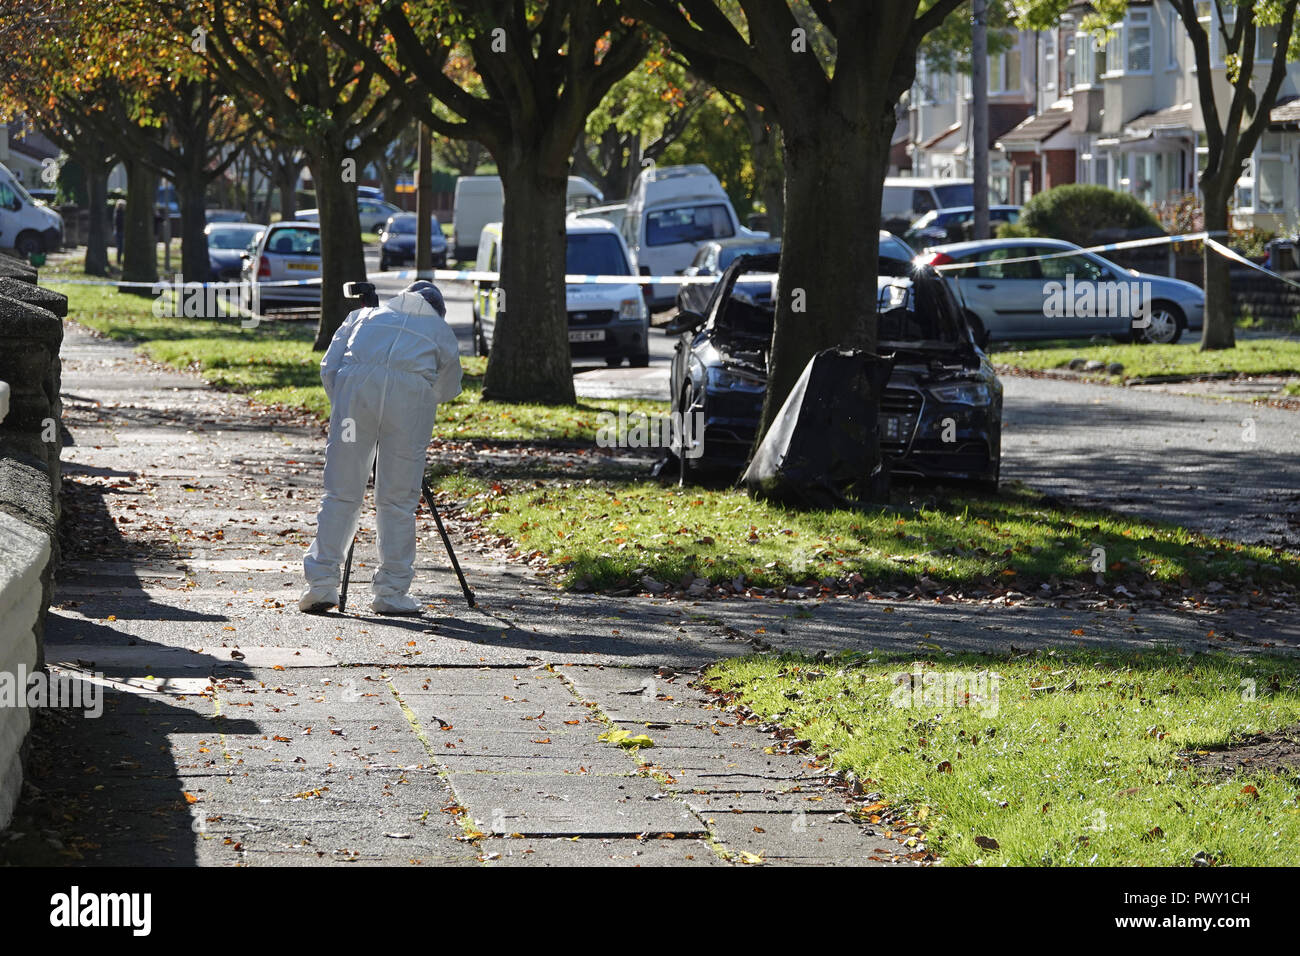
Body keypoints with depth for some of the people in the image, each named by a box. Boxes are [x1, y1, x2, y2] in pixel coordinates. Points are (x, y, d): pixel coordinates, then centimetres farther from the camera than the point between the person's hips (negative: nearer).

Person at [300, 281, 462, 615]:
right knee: (397, 500, 6)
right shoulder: (442, 330, 30)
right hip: (412, 391, -1)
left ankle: (321, 584, 0)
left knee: (341, 493, 5)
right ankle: (391, 593, 7)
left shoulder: (365, 315, 32)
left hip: (356, 383, 1)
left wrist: (343, 407, 32)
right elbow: (448, 389, 27)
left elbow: (328, 367, 23)